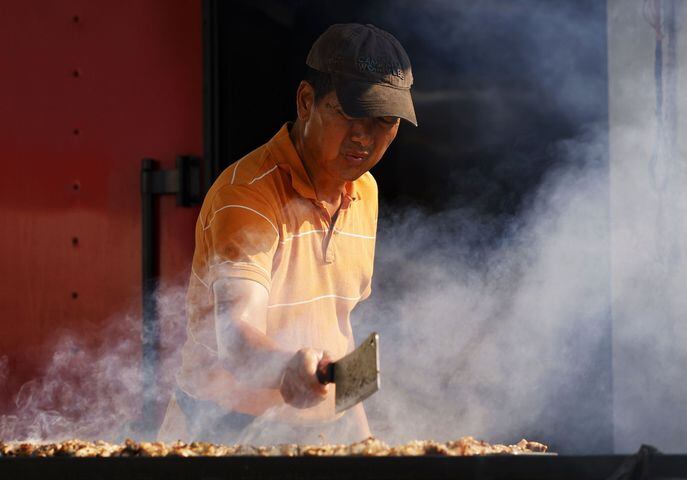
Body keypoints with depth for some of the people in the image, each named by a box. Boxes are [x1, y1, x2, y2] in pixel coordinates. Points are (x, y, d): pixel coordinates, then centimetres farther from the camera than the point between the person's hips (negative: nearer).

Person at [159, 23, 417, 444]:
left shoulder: (365, 192, 8)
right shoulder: (246, 194, -18)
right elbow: (236, 336, -31)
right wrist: (287, 367, -51)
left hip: (327, 431, 5)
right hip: (224, 431, -5)